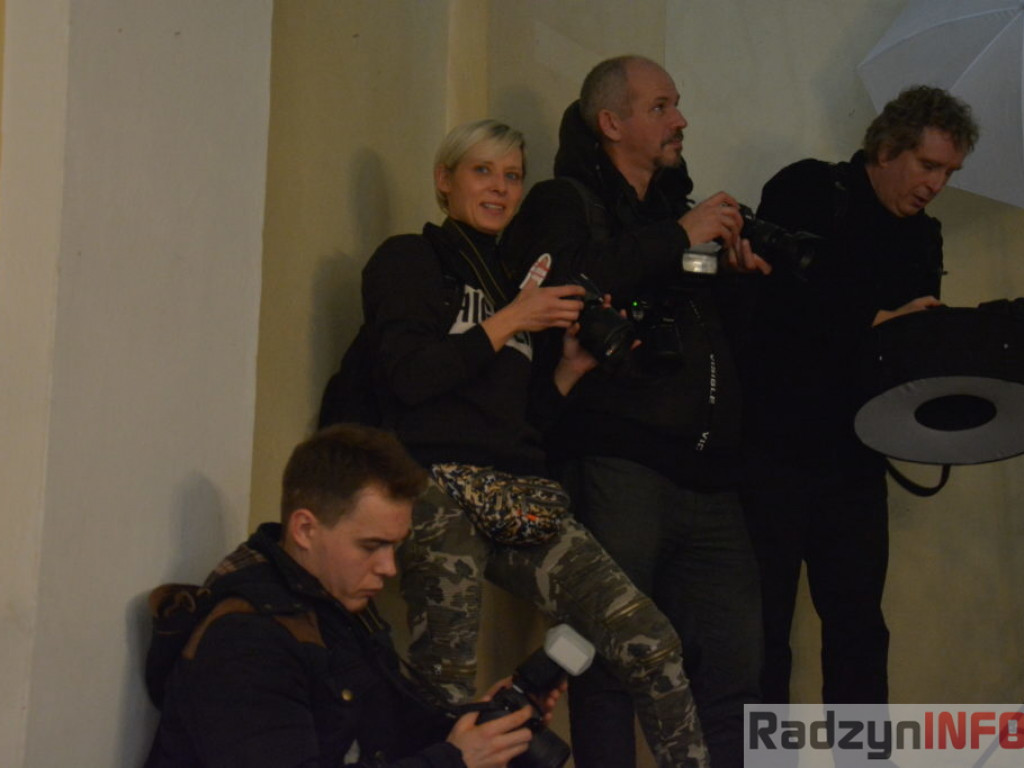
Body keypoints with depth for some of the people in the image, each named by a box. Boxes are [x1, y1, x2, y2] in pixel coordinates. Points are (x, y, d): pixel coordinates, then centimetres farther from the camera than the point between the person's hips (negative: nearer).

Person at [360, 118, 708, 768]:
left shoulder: (515, 282, 26)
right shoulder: (409, 261, 8)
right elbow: (409, 378, -9)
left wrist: (572, 368, 9)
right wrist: (510, 322, -5)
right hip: (444, 491, -5)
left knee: (651, 641, -11)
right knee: (449, 690, -9)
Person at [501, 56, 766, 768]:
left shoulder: (678, 212, 26)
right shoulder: (565, 203, 5)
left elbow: (724, 332, 35)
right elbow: (561, 287, -17)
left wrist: (745, 275, 14)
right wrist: (678, 240, -11)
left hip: (707, 480, 7)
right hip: (618, 462, -6)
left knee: (736, 669, 2)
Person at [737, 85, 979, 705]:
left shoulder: (923, 239, 15)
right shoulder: (808, 191, -3)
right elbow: (773, 299, -18)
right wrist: (875, 322, -24)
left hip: (854, 459, 6)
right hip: (777, 442, -6)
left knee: (859, 625, 7)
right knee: (764, 620, -1)